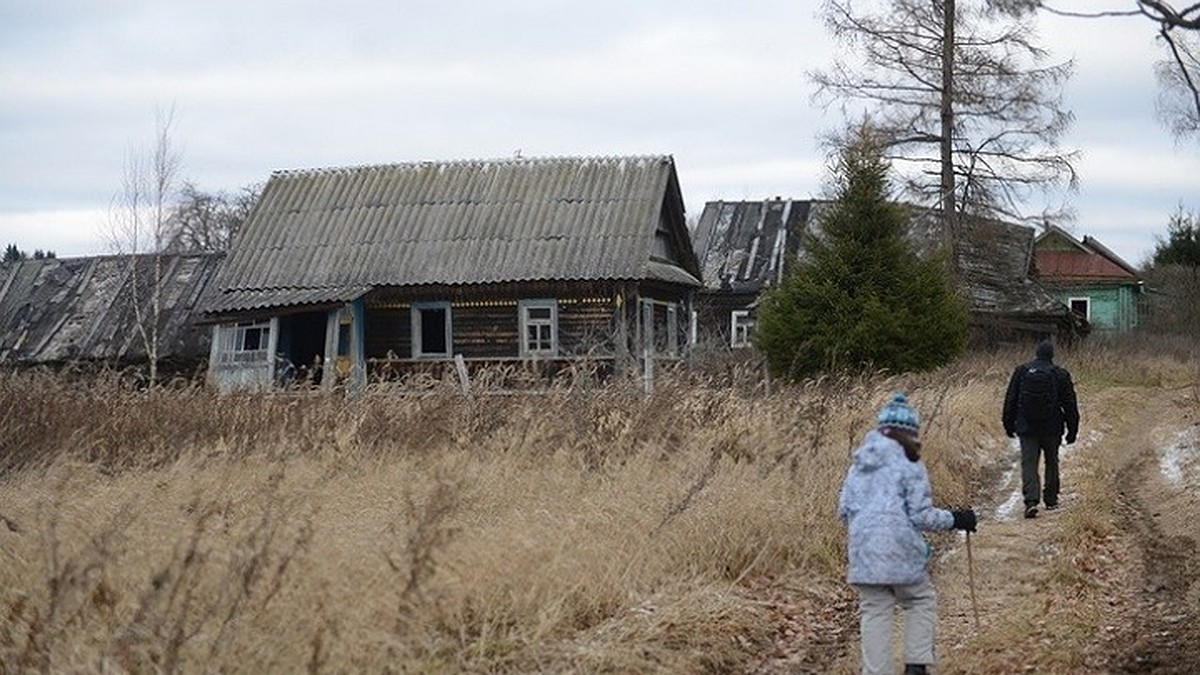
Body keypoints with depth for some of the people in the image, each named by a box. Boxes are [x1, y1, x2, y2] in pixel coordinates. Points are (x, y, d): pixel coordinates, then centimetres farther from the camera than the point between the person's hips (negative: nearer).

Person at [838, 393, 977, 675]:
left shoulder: (858, 466, 12)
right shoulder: (910, 467, -5)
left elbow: (844, 509, 13)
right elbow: (921, 515, -7)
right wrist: (955, 519, 6)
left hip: (863, 552, 4)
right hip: (900, 551, -4)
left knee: (874, 611, 8)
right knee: (922, 600, 16)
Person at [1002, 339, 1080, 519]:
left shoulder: (1021, 371, 0)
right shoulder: (1060, 374, -3)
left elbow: (1010, 401, 4)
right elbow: (1070, 405, 1)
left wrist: (1009, 424, 12)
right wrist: (1072, 429, 8)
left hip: (1026, 428, 0)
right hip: (1052, 428, 0)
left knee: (1029, 463, -2)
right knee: (1051, 462, 17)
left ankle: (1031, 500, -19)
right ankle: (1051, 499, 24)